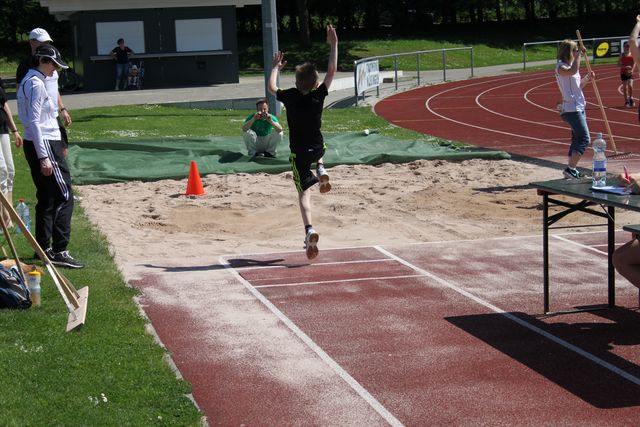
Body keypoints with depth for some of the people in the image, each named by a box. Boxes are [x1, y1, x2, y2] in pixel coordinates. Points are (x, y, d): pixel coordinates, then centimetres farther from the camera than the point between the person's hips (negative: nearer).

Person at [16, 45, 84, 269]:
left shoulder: (29, 81, 15)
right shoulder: (36, 84, -15)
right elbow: (34, 122, -20)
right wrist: (44, 157, -22)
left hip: (37, 145, 10)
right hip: (44, 145, -10)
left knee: (46, 198, 15)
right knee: (64, 197, -8)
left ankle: (43, 249, 20)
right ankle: (59, 252, -9)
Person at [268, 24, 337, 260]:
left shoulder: (290, 97, -12)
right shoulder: (319, 95, -12)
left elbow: (271, 88, 8)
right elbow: (332, 70, -5)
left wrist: (275, 68, 22)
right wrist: (334, 45, 0)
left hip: (299, 153, -2)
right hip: (317, 148, 2)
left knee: (304, 192, -1)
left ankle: (309, 230, -21)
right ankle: (321, 171, 15)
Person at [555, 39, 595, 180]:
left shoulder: (571, 65, 16)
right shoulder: (561, 67, -12)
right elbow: (572, 71, -36)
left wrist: (586, 79, 7)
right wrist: (579, 56, -28)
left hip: (579, 107, 10)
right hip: (572, 108, -10)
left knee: (577, 139, 12)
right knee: (585, 139, -14)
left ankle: (571, 170, 17)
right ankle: (570, 169, -16)